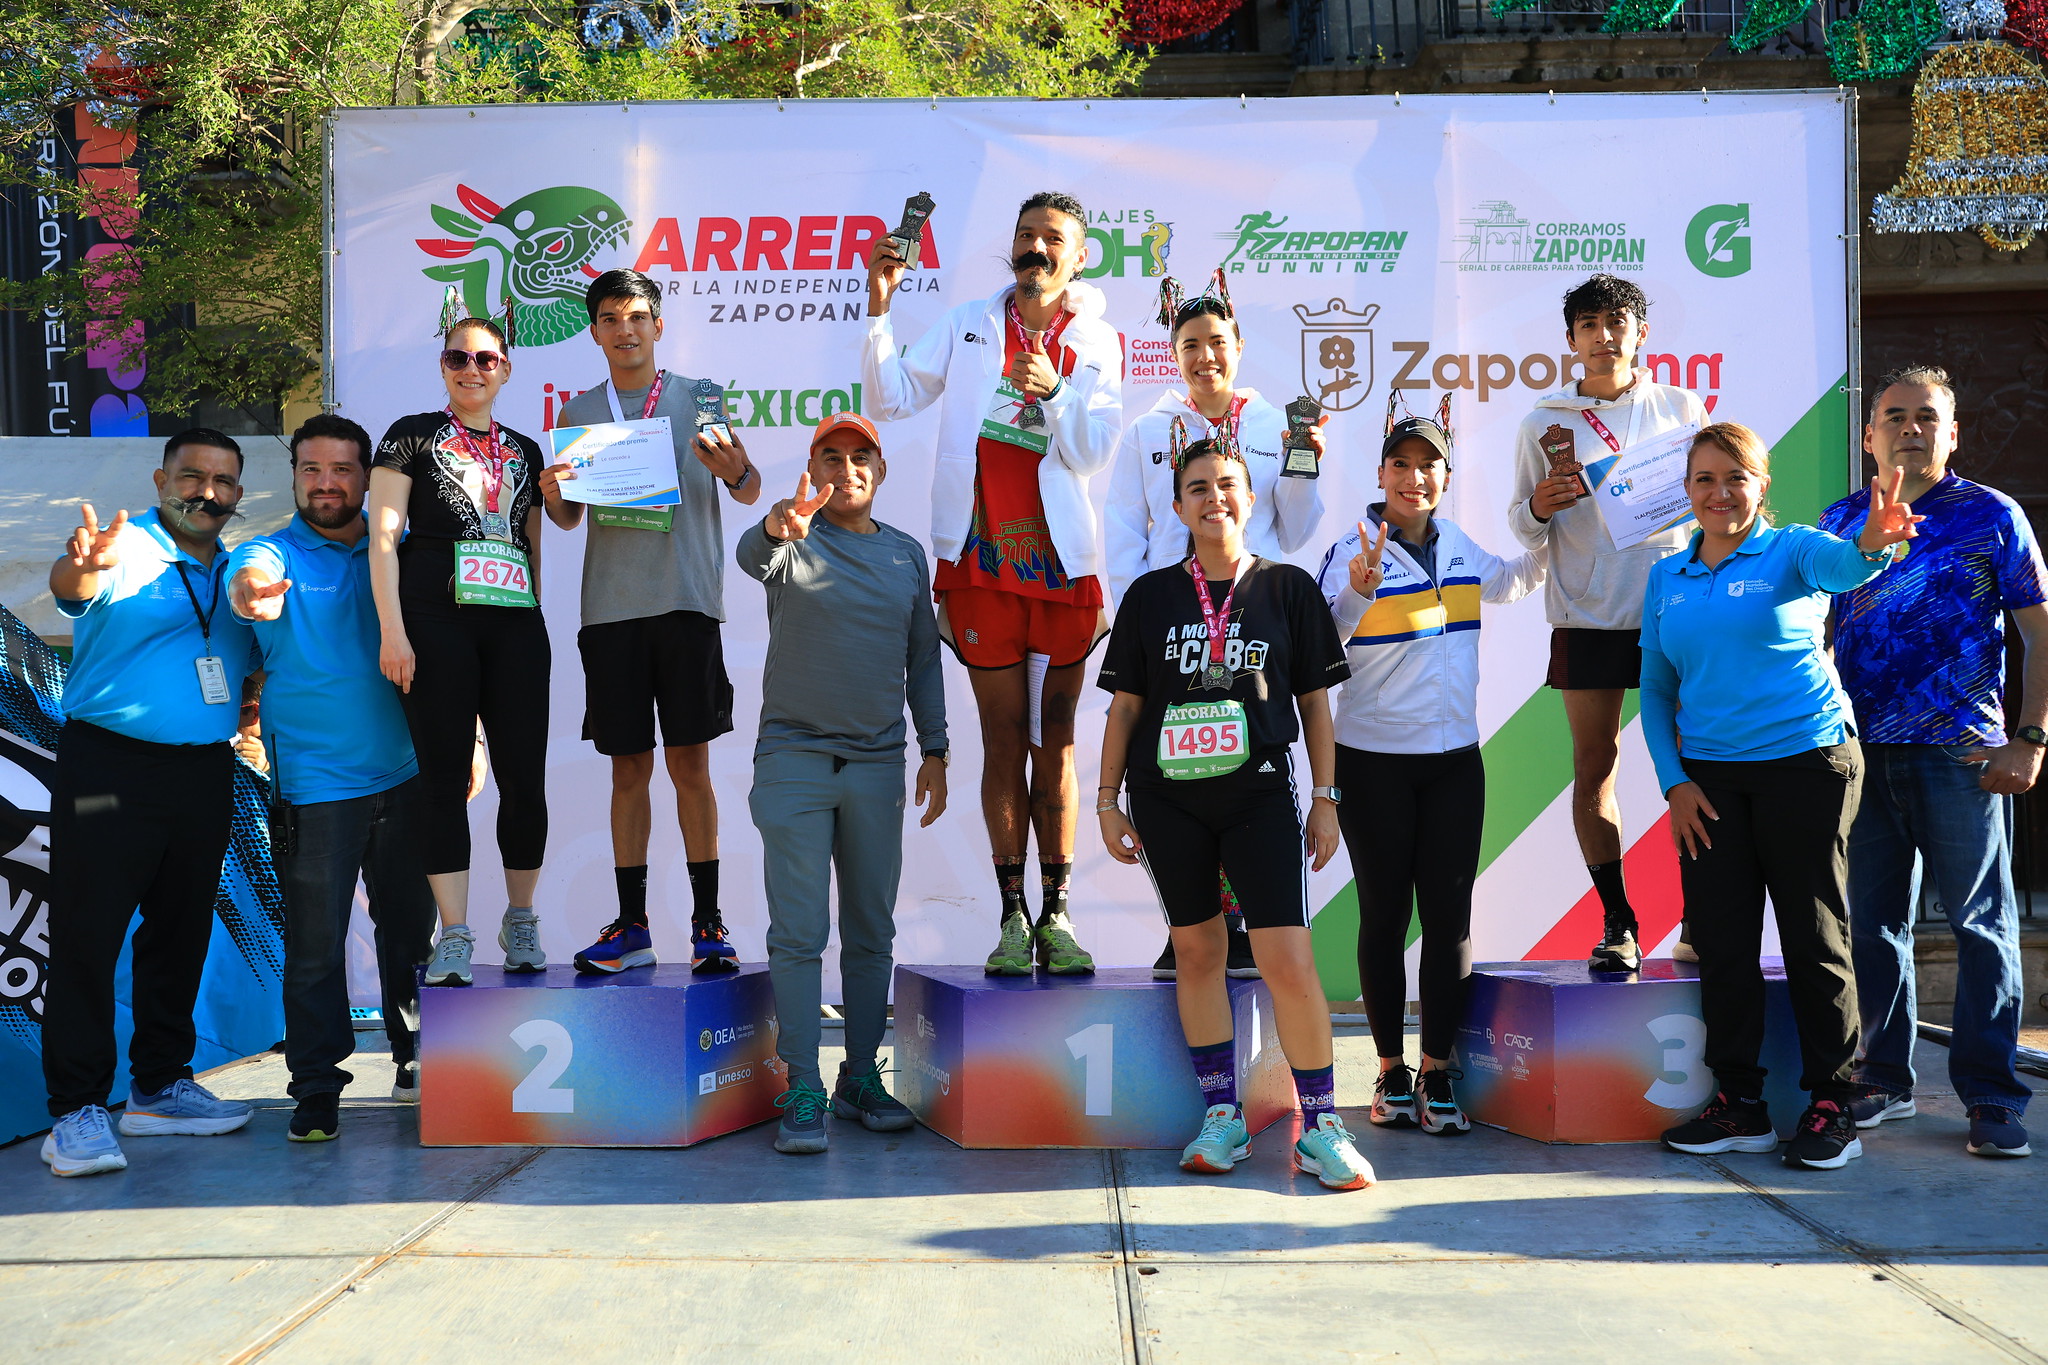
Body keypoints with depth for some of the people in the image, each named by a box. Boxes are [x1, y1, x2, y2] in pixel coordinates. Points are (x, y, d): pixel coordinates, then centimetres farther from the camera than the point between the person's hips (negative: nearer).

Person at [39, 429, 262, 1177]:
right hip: (107, 768, -6)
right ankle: (78, 1111, -1)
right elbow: (74, 587, -30)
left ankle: (160, 1085, 25)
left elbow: (261, 660, 22)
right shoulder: (123, 550, -8)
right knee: (88, 935, -5)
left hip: (204, 773, 6)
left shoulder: (240, 571, 12)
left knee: (181, 933, 13)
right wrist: (78, 569, -53)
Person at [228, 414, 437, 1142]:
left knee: (411, 928, 14)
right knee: (315, 944, -3)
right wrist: (251, 593, -51)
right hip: (314, 787, -3)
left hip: (403, 776, 4)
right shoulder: (273, 554, -2)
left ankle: (416, 1062, 29)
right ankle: (316, 1088, 7)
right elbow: (247, 580, -26)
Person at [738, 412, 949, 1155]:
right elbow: (753, 558, -25)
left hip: (878, 762, 4)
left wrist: (934, 750, 10)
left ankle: (861, 1076, 17)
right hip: (794, 756, -3)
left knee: (871, 930, 8)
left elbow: (923, 659, 16)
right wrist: (778, 527, -48)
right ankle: (802, 1091, -1)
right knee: (798, 932, -5)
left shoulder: (907, 554, 12)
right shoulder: (792, 539, 0)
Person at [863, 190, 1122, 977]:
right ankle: (1013, 916, 8)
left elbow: (1092, 453, -2)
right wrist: (879, 309, -7)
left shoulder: (1099, 345, 7)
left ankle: (1056, 915, 9)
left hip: (1062, 560, 0)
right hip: (980, 558, 0)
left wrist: (1054, 389, -18)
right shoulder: (969, 326, 9)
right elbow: (893, 398, 3)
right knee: (1004, 734, 2)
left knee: (1055, 735, 4)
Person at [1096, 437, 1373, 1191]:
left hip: (1260, 795, -2)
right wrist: (1107, 799, 6)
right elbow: (1125, 705, 10)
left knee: (1289, 961, -10)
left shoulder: (1288, 589, 5)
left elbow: (1315, 702, 8)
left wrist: (1325, 798, 4)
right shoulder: (1151, 596, 7)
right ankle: (1222, 1116, 18)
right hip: (1168, 800, 2)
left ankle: (1319, 1127, 2)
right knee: (1196, 950, 7)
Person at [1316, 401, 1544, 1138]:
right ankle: (1391, 1071, 15)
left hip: (1454, 758, 4)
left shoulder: (1458, 545, 8)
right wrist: (1358, 591, -35)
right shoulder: (1352, 551, -9)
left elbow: (1503, 584, 30)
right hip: (1374, 761, -4)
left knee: (1449, 915, 3)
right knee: (1384, 915, 4)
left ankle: (1437, 1073, 10)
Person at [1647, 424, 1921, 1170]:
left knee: (1814, 939, 2)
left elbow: (1839, 565, -26)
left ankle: (1831, 1107, 13)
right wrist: (1674, 781, 0)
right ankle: (1739, 1105, 18)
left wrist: (1872, 546, -50)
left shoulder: (1790, 550, -3)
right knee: (1723, 944, 6)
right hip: (1708, 778, 4)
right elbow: (1655, 688, 11)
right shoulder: (1667, 578, 9)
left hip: (1806, 765, -4)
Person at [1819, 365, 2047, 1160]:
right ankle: (1883, 1079, 21)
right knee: (1871, 921, 9)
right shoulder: (1840, 522, 12)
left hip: (1961, 755, -3)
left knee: (1981, 923, 1)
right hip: (1861, 754, 4)